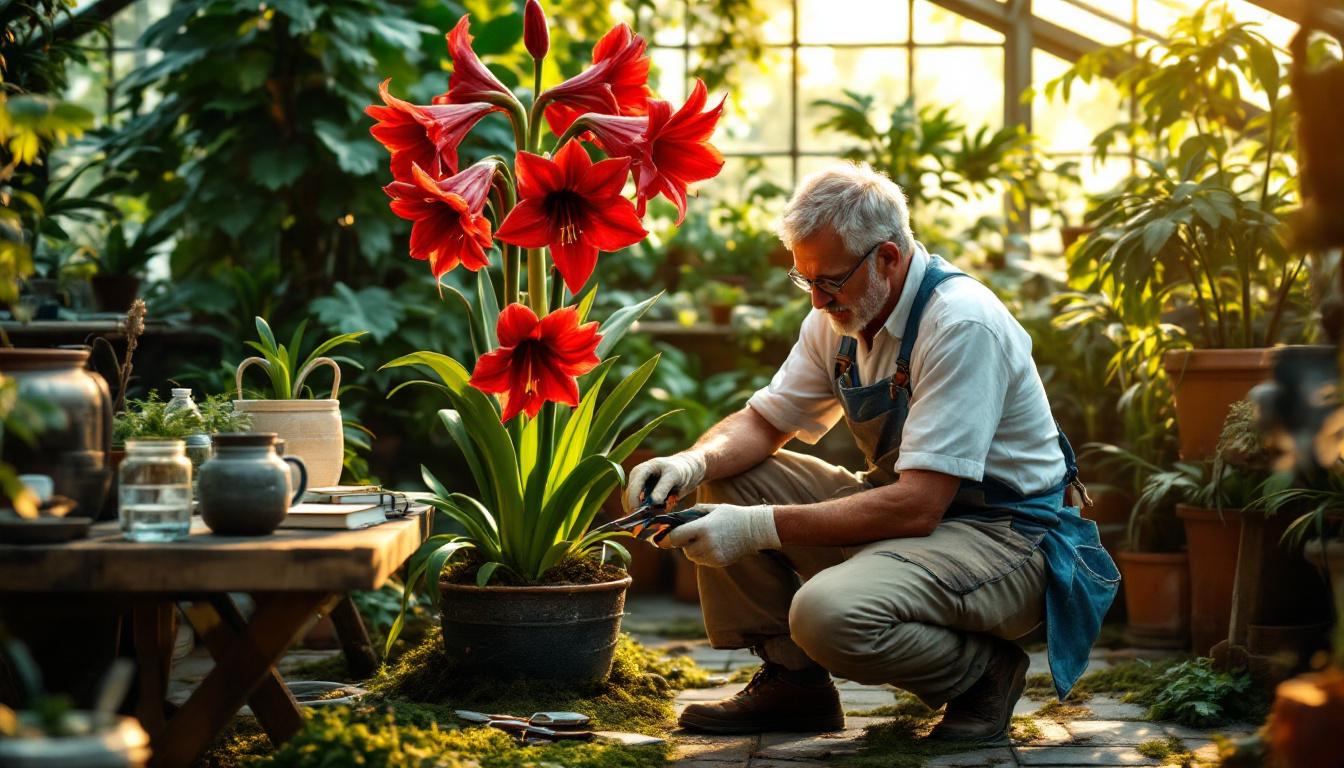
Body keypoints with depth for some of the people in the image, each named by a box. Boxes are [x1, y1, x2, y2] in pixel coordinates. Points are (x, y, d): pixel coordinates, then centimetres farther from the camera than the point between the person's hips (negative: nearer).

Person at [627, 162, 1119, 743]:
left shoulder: (962, 326, -25)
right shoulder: (838, 316, 1)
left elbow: (916, 508, -29)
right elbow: (763, 422, 11)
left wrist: (760, 527, -32)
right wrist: (694, 462, -13)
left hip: (1004, 537, -8)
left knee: (829, 614, -34)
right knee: (724, 477, -2)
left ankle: (983, 671, -5)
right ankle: (790, 678, 6)